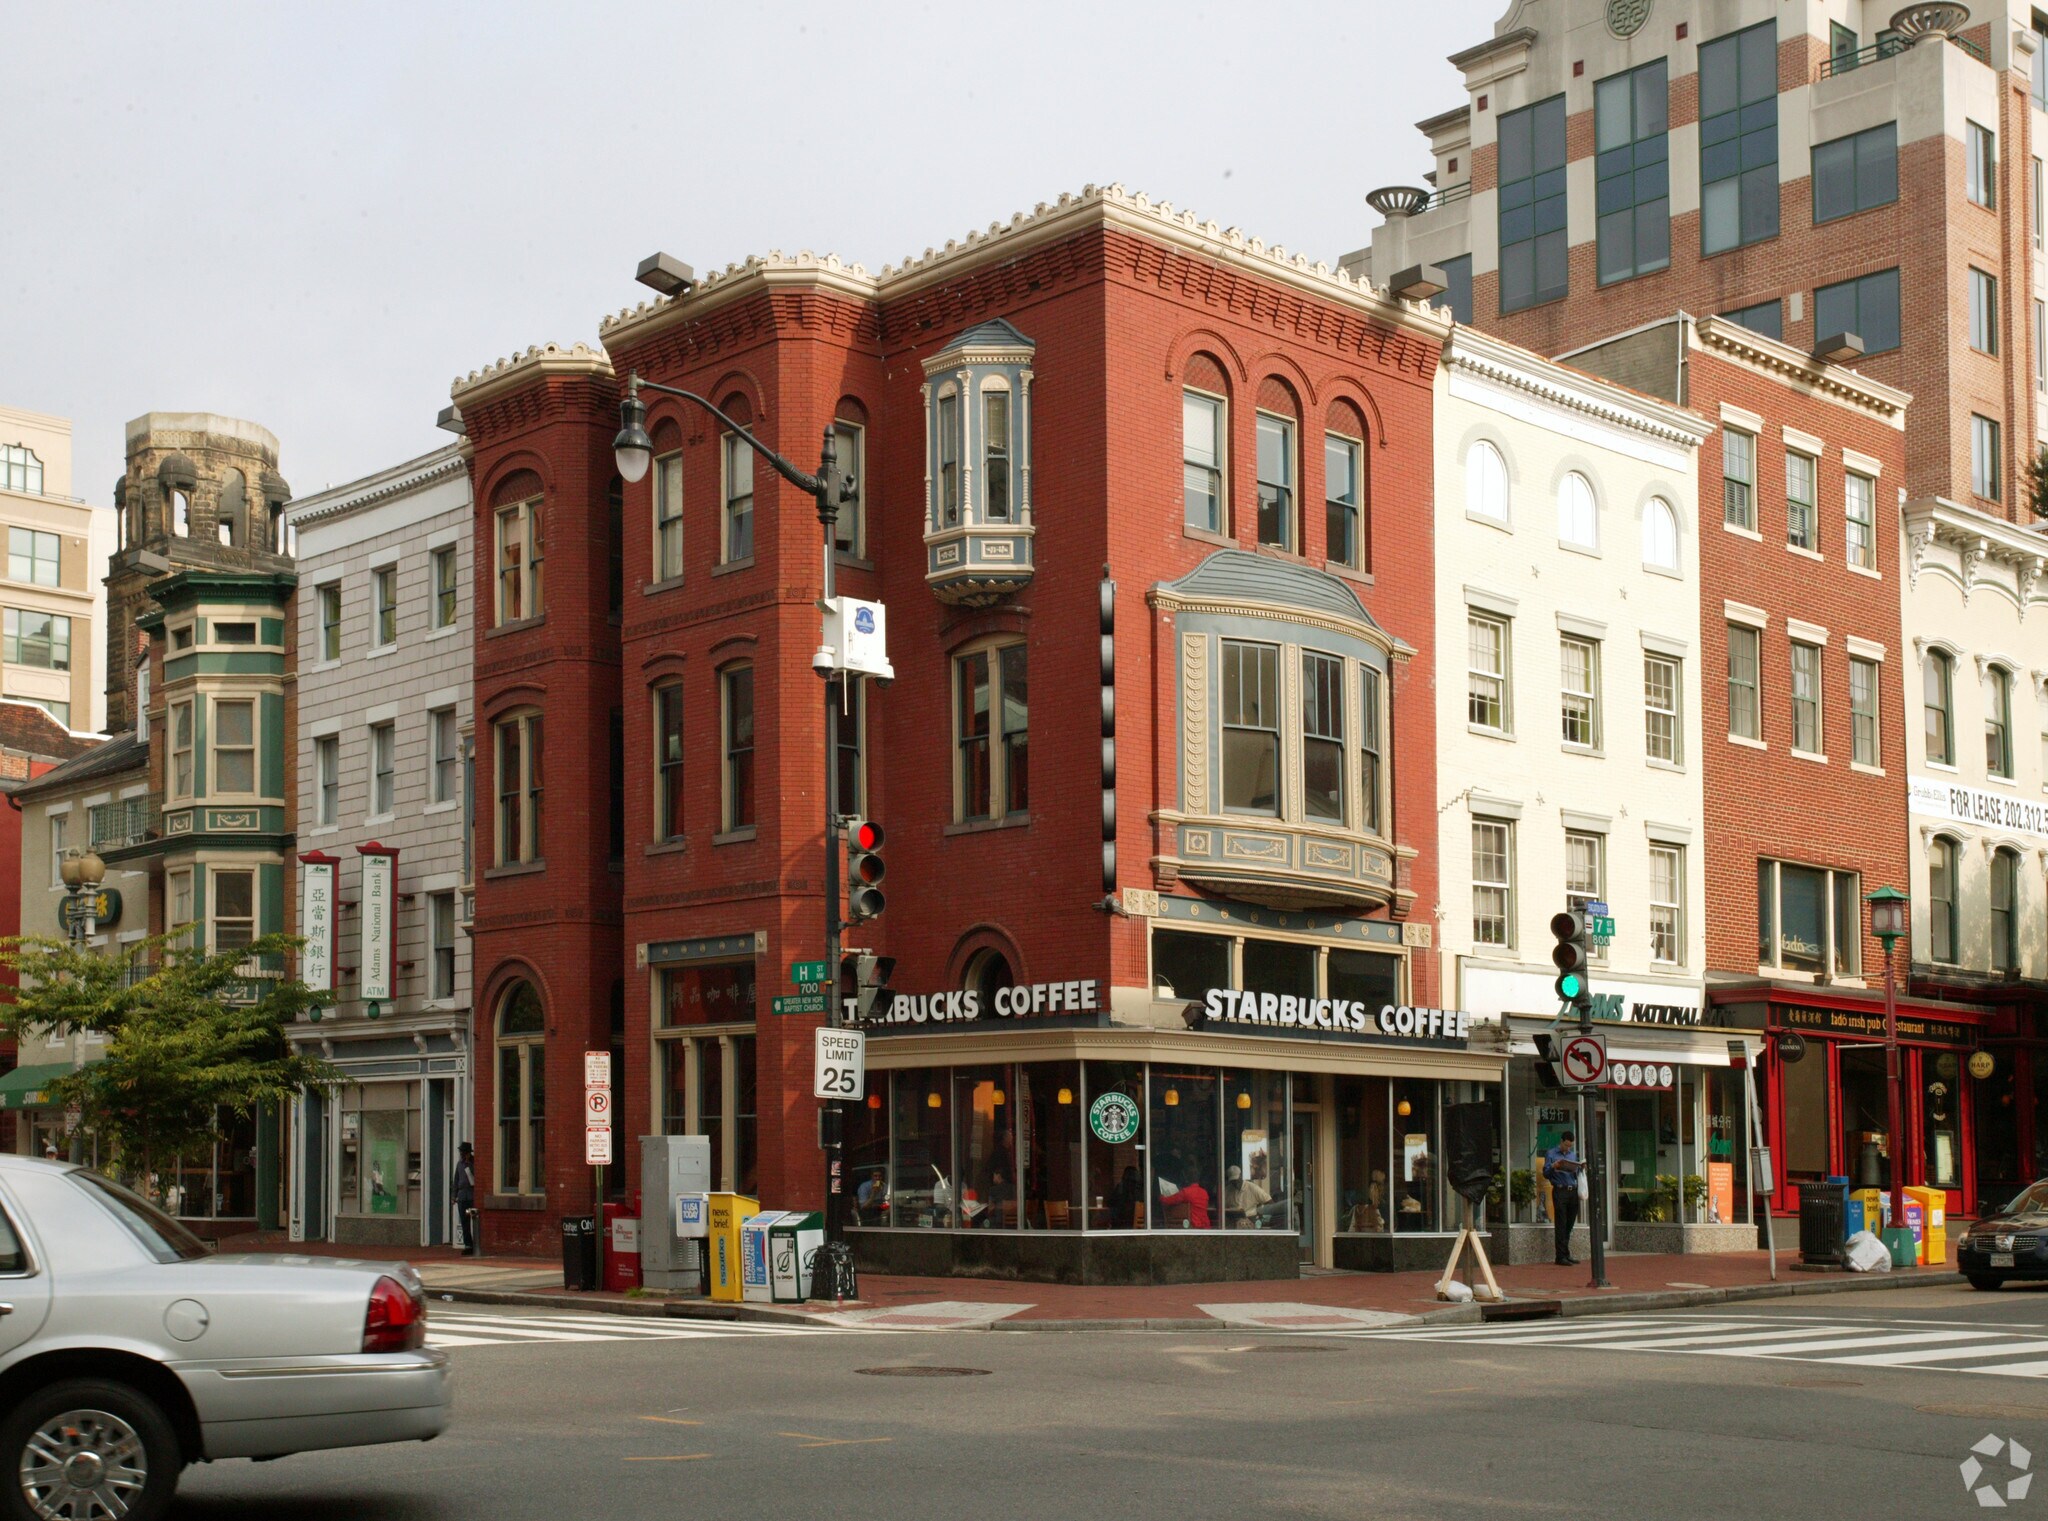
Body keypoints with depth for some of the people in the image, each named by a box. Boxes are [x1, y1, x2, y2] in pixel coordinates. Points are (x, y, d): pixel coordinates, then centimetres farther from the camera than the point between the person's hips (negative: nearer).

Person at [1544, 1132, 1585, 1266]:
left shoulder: (1572, 1155, 21)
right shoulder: (1551, 1154, 4)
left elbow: (1576, 1174, 21)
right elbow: (1546, 1174, -1)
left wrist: (1581, 1168, 2)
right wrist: (1553, 1166, -19)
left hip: (1573, 1191, 6)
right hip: (1560, 1191, -6)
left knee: (1570, 1224, 8)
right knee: (1561, 1225, -6)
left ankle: (1566, 1254, 15)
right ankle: (1561, 1256, -6)